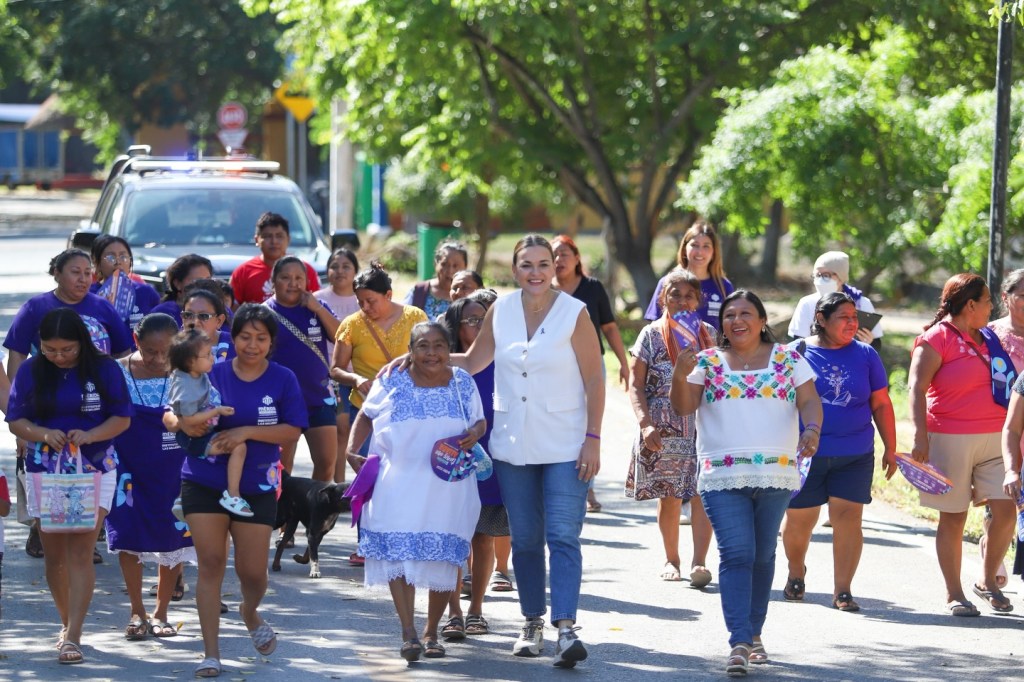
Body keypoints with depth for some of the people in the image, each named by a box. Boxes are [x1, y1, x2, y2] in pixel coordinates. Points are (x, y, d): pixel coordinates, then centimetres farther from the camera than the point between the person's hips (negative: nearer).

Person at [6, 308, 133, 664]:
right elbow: (15, 420, 2)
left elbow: (122, 418, -2)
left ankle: (73, 636, -15)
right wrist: (43, 435, -19)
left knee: (81, 552, -12)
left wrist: (89, 435, -20)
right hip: (45, 471, 3)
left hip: (94, 470, -3)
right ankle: (67, 623, 28)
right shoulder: (30, 371, 0)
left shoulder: (105, 369, -4)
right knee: (54, 554, 8)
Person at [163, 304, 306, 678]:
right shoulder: (211, 374, 0)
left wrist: (247, 431, -21)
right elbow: (170, 415, 1)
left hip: (257, 488, 0)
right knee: (211, 563, -3)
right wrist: (183, 422, -23)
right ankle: (211, 653, 2)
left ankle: (250, 613, 40)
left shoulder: (283, 380, -1)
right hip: (204, 483, 0)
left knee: (253, 570, 3)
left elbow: (292, 430, -8)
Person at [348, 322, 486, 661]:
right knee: (398, 552, -13)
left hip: (447, 484, 2)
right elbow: (365, 416, 11)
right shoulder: (392, 381, 0)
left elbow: (480, 420, 12)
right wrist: (352, 449, -3)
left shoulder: (463, 383, 4)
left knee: (444, 558, 5)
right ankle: (408, 634, -11)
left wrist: (474, 434, -11)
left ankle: (431, 632, 21)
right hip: (398, 484, -2)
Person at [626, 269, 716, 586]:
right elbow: (636, 386, -1)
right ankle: (671, 560, 19)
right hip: (664, 428, -1)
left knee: (703, 492, -11)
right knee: (669, 496, 4)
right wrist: (646, 424, -13)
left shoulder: (708, 334, 9)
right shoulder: (651, 335, 2)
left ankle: (699, 562, -17)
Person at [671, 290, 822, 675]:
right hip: (722, 477, -1)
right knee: (736, 555, -11)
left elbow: (809, 400, 2)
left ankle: (754, 633, 22)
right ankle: (739, 643, -17)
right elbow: (683, 406, -1)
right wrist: (680, 375, -20)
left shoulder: (787, 359, 8)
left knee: (763, 556, 9)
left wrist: (811, 429, -18)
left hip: (776, 474, 1)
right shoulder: (706, 362, 6)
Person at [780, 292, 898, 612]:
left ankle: (842, 591, -2)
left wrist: (890, 449, 8)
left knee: (848, 517, -9)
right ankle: (796, 572, 37)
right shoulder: (797, 352, 0)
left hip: (854, 455, 1)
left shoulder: (865, 355, 5)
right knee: (798, 520, 8)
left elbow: (881, 405, 10)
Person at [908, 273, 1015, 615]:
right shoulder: (937, 339, -7)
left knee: (1005, 510, -5)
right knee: (953, 517, 1)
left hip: (995, 438, 6)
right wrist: (920, 437, -24)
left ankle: (988, 581, 15)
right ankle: (954, 594, 11)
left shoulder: (988, 338, 15)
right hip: (951, 439, -6)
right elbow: (916, 388, -14)